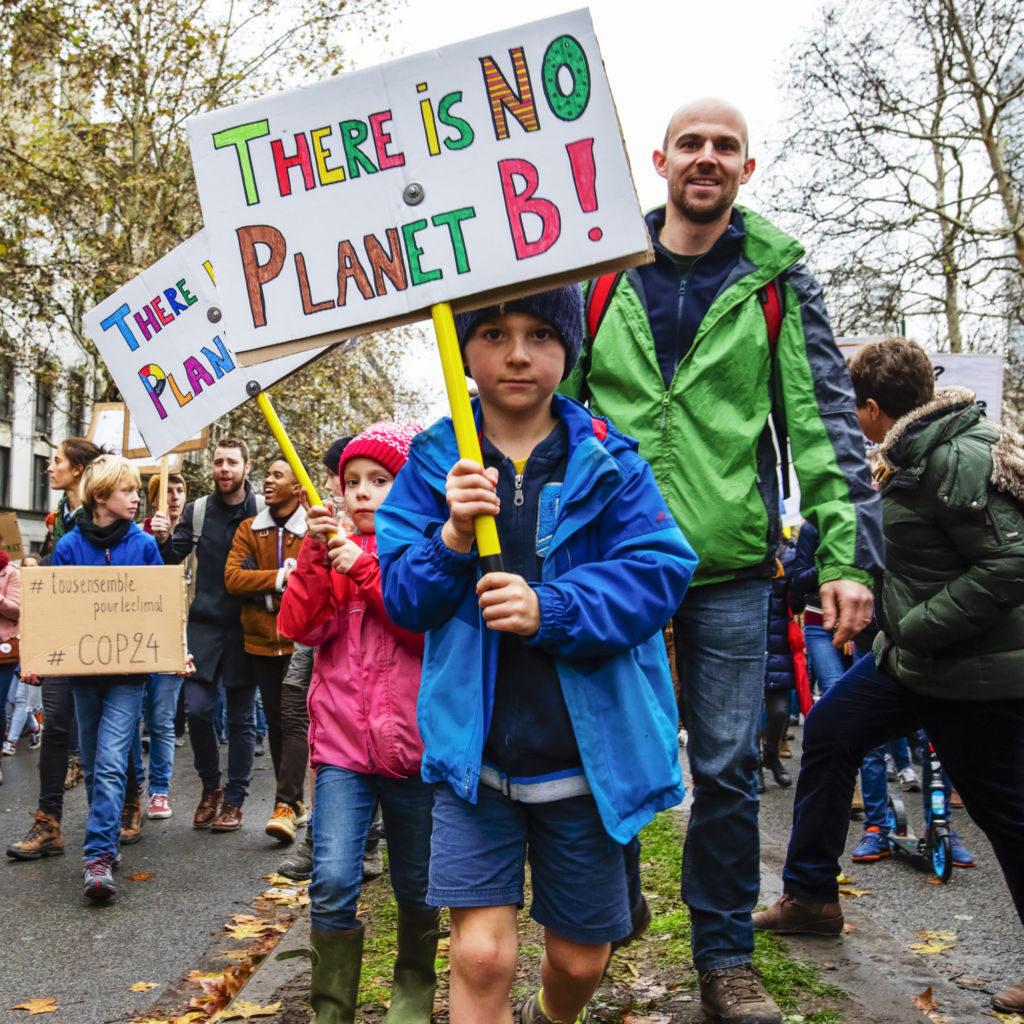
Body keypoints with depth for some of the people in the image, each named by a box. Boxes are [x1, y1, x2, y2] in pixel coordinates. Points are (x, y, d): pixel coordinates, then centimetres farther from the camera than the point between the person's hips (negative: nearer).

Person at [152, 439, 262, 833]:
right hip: (205, 625, 2)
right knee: (197, 709, -4)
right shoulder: (197, 510, 7)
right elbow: (174, 558, 3)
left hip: (246, 629, -2)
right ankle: (211, 786, 20)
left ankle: (234, 800, 18)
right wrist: (163, 539, -17)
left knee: (241, 717, 6)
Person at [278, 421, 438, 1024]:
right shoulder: (332, 549, 8)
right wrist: (314, 556, -14)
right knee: (333, 881, -10)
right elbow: (300, 627, -4)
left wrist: (365, 570, -17)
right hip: (343, 746, 1)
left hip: (413, 746, -1)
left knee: (417, 887, 13)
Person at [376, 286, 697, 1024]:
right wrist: (452, 539, -23)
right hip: (475, 748, 0)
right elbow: (402, 599, -3)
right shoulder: (434, 464, 0)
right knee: (481, 955, -10)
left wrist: (550, 610, -27)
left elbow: (660, 572, -13)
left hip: (584, 755, 1)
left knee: (580, 959, 17)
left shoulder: (608, 460, -3)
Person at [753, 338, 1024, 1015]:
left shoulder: (961, 459, -22)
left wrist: (914, 629, -22)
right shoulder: (913, 455, 8)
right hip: (914, 655, 10)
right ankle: (811, 895, 27)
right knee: (829, 730, 14)